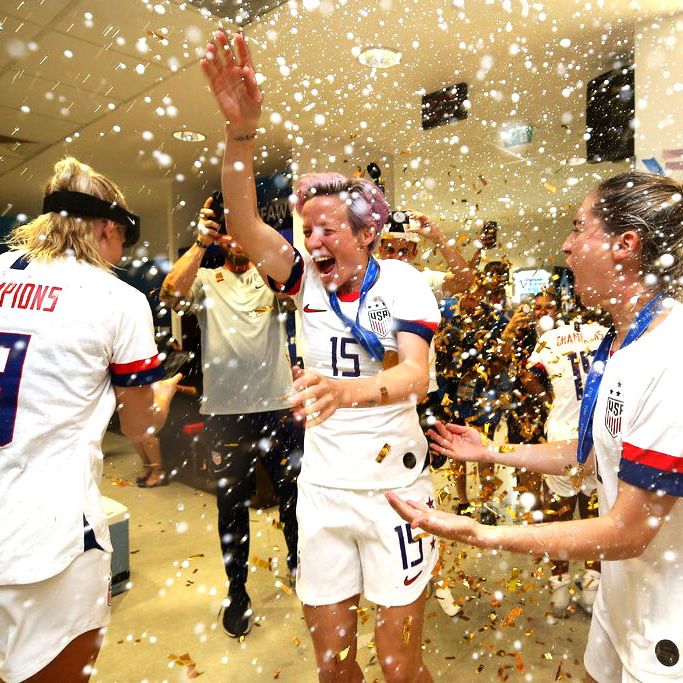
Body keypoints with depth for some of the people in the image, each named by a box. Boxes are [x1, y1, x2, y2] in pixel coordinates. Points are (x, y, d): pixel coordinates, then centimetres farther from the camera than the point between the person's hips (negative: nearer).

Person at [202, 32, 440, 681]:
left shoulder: (403, 282, -9)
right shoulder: (309, 280, -1)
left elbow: (417, 375, -23)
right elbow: (244, 224, -14)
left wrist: (350, 389, -44)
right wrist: (241, 131, -29)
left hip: (393, 487, -2)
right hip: (322, 488, 3)